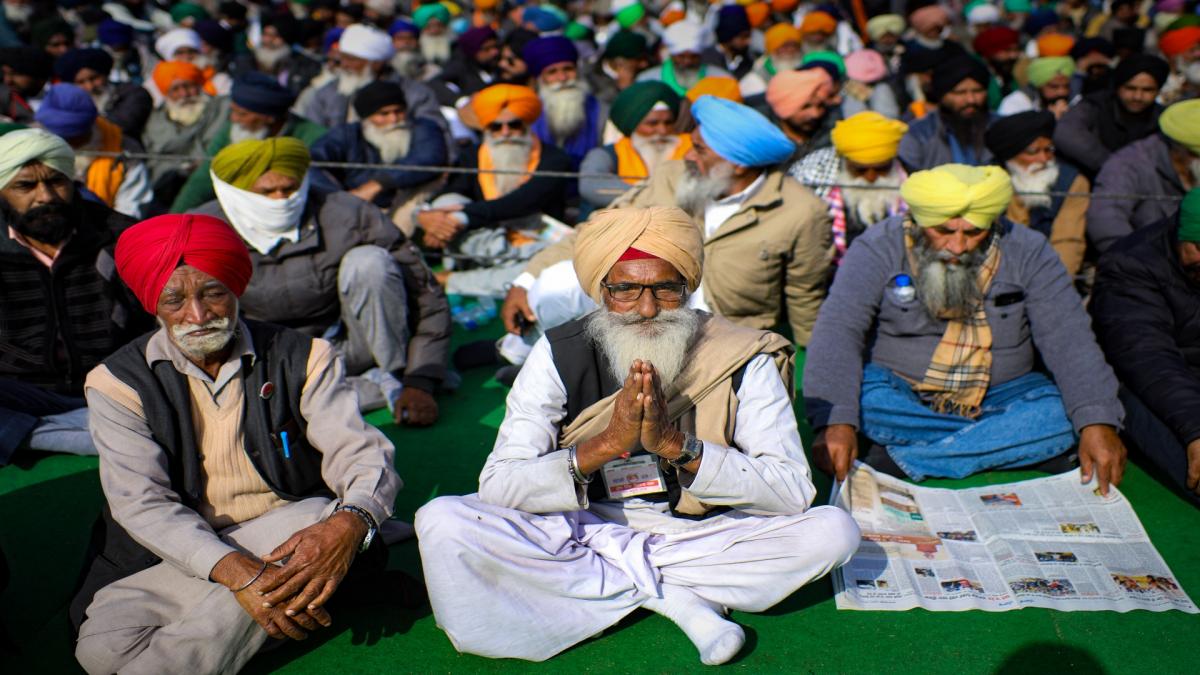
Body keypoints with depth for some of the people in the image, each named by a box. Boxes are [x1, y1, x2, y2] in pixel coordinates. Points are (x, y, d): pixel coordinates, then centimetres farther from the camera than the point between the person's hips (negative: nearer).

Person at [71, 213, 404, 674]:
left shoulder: (302, 358, 0)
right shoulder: (118, 382, -1)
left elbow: (361, 453, -7)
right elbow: (141, 502, -12)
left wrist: (348, 523, -34)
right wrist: (237, 571, -30)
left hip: (287, 533, 0)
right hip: (177, 551, 1)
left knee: (326, 517, -33)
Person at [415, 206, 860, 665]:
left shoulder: (743, 360, -10)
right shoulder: (561, 355, -10)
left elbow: (794, 490, -17)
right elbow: (496, 485, -16)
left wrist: (676, 445, -30)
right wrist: (607, 444, -31)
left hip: (702, 537, 0)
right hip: (583, 533, 1)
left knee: (834, 529, -22)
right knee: (441, 522, -24)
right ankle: (678, 598, -17)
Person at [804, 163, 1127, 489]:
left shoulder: (1028, 253, -6)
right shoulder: (878, 249, -13)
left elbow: (1069, 340, -13)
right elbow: (838, 331, -24)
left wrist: (1097, 424, -29)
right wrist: (835, 422, -40)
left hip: (998, 399, 2)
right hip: (901, 396, -1)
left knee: (1064, 414, -25)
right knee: (857, 395, -32)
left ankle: (904, 459, -25)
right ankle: (1017, 450, -21)